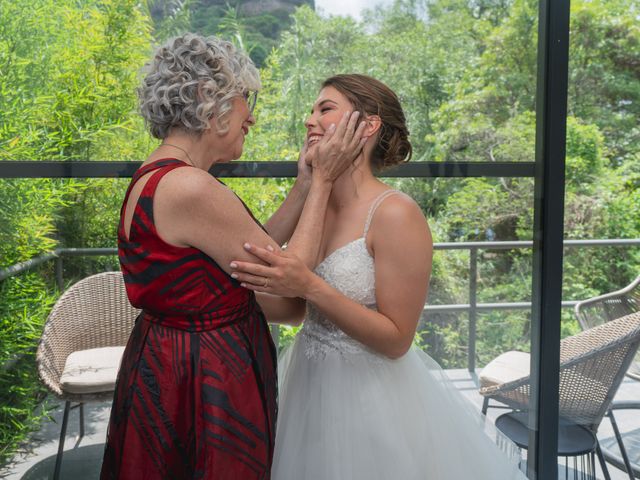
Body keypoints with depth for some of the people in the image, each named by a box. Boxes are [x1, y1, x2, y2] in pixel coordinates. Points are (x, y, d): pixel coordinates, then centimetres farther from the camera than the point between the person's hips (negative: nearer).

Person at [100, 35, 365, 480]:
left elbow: (257, 251, 5)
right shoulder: (190, 188, -27)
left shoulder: (157, 177, 4)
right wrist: (322, 181, -15)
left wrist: (306, 185, 3)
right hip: (205, 380, -10)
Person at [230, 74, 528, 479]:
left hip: (372, 393, -6)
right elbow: (298, 310, 9)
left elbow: (396, 339, -19)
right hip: (312, 386, 7)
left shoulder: (396, 214, -20)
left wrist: (310, 287, -27)